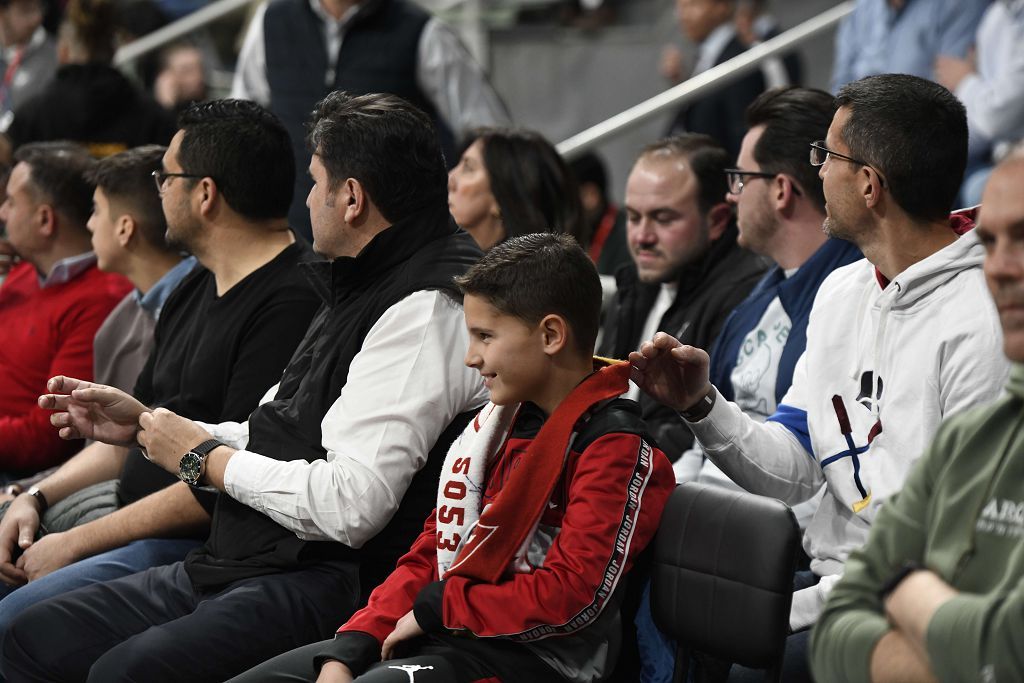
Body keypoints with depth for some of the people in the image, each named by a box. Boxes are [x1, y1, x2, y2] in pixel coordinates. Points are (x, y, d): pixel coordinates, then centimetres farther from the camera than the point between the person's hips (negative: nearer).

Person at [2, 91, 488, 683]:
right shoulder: (364, 287, 18)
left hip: (336, 584, -11)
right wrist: (146, 423, 18)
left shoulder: (427, 310, -17)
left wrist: (203, 457, -9)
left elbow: (350, 506, -24)